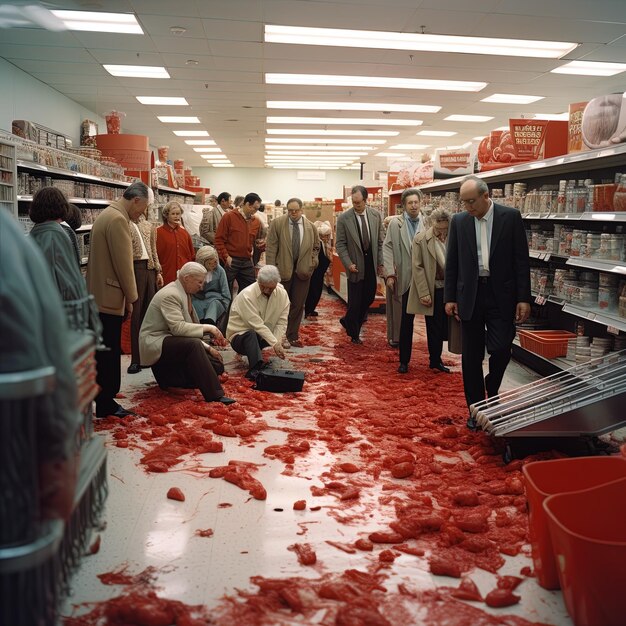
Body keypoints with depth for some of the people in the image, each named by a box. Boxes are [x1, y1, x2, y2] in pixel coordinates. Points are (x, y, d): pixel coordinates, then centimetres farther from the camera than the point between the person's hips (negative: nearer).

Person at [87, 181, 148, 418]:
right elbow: (124, 263, -19)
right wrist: (130, 297, -8)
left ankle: (105, 399, 25)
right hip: (109, 297, -10)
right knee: (109, 354, -1)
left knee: (105, 352, 16)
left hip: (98, 296, 10)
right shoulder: (118, 219, -17)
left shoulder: (107, 214, 15)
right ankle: (106, 405, 8)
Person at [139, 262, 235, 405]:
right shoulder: (170, 295, -18)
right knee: (193, 345, -36)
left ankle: (169, 380, 8)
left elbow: (188, 328, 13)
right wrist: (208, 328, -26)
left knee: (217, 365, -1)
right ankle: (214, 395, -35)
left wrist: (207, 347, 4)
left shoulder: (184, 293, 11)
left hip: (170, 341, 10)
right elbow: (178, 327, -29)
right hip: (155, 343, -10)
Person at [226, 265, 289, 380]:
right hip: (240, 335, -6)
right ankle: (256, 370, -51)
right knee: (251, 334, -36)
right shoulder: (246, 296, -23)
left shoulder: (282, 294, -7)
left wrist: (278, 343, -25)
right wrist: (274, 343, -34)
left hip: (265, 336, 6)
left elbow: (282, 321, -10)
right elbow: (257, 325, -28)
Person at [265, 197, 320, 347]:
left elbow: (316, 246, 17)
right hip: (282, 270, -2)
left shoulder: (310, 226, 3)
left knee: (298, 305, 6)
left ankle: (292, 336, 17)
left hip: (303, 271, 2)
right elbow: (271, 248, -6)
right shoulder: (277, 223, -5)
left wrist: (313, 261, 1)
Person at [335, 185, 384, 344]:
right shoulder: (343, 218, -9)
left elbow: (380, 241, 8)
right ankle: (354, 334, 20)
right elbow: (340, 245, -6)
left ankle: (348, 321, 33)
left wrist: (380, 263, 6)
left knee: (369, 298, 10)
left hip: (371, 264, 4)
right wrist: (348, 264, -13)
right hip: (356, 265, -4)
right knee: (355, 301, 2)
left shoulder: (375, 215, 1)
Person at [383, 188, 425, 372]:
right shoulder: (395, 223, 2)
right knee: (406, 319, 4)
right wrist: (390, 273, -6)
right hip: (407, 278, -1)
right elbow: (387, 248, 1)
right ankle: (404, 360, 14)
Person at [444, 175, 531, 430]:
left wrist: (524, 298, -7)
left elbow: (521, 260, -3)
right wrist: (450, 298, 3)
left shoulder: (510, 217, -3)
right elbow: (451, 263, 7)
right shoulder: (459, 221, 3)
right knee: (471, 356, 6)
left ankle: (491, 388, 23)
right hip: (470, 295, 2)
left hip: (501, 295, -2)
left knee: (501, 349, -8)